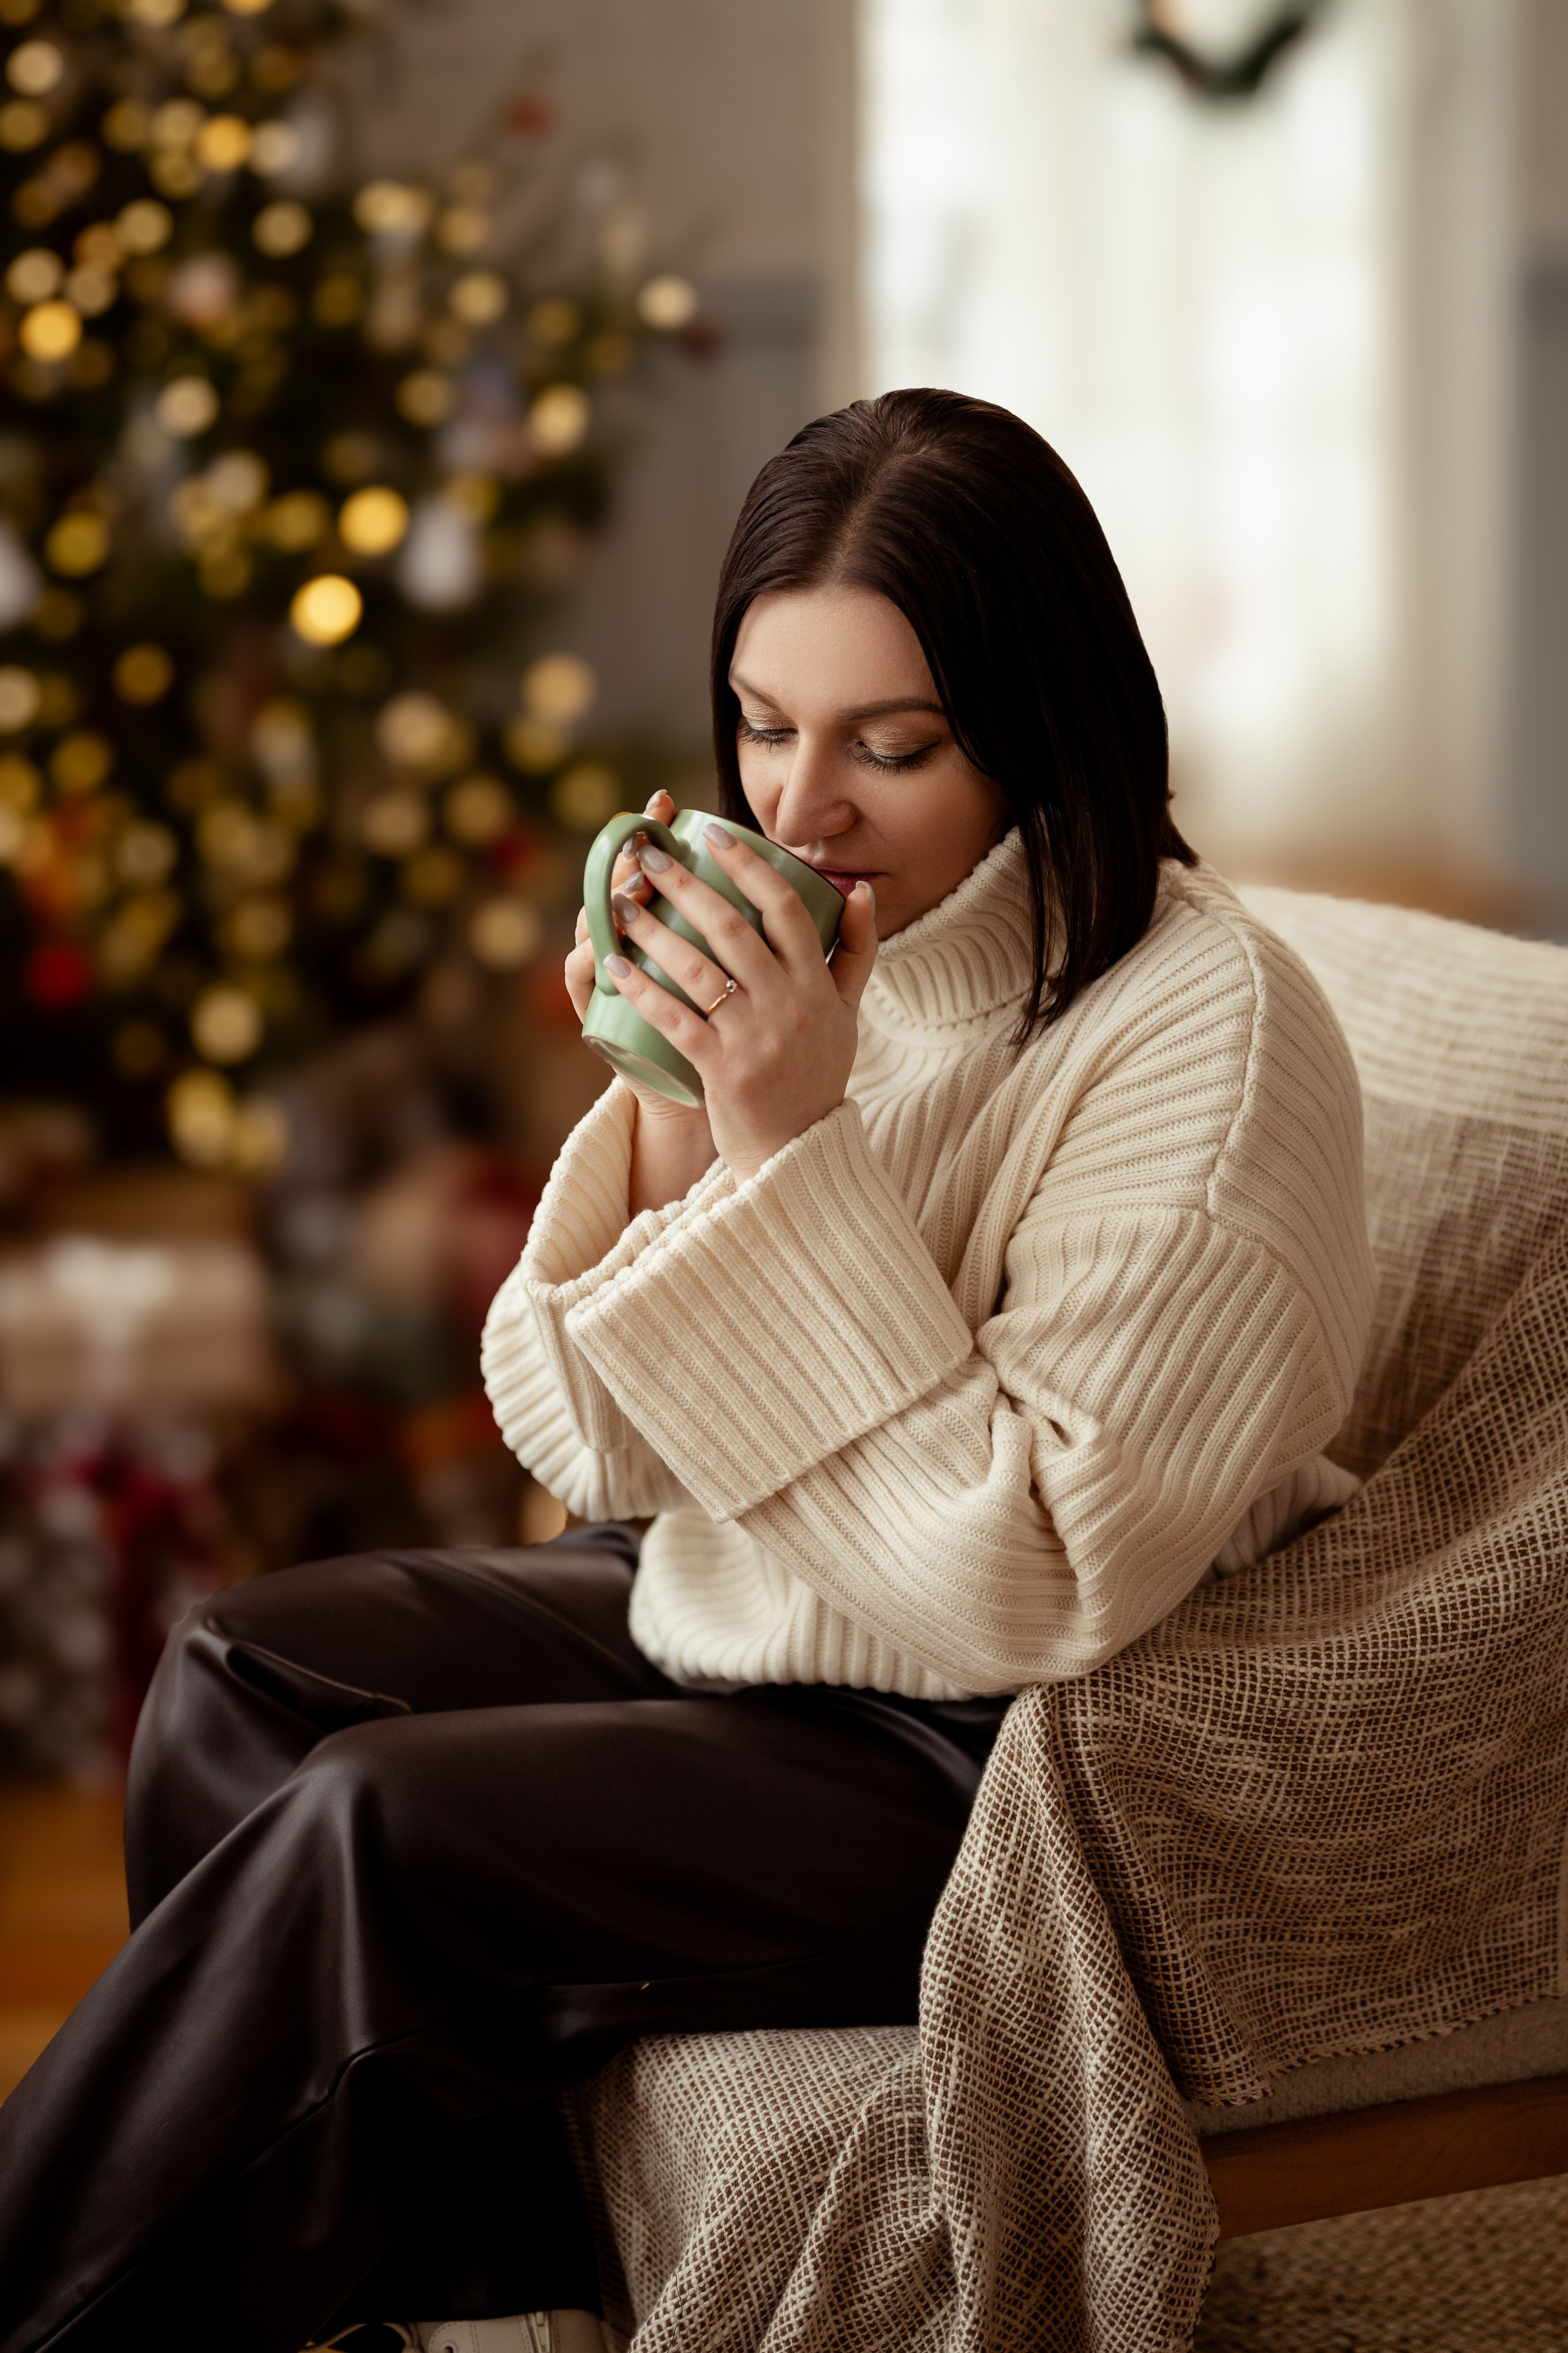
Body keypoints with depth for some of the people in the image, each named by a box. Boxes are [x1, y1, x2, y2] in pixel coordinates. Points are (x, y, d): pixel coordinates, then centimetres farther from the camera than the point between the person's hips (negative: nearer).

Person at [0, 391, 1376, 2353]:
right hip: (731, 1616, 8)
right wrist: (668, 1106, -16)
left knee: (374, 1829, -19)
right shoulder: (796, 952, -1)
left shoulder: (1205, 1047, -22)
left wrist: (796, 1150, -28)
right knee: (239, 1675, 0)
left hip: (1022, 1780, -8)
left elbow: (1020, 1585, -25)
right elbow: (600, 1449, 1)